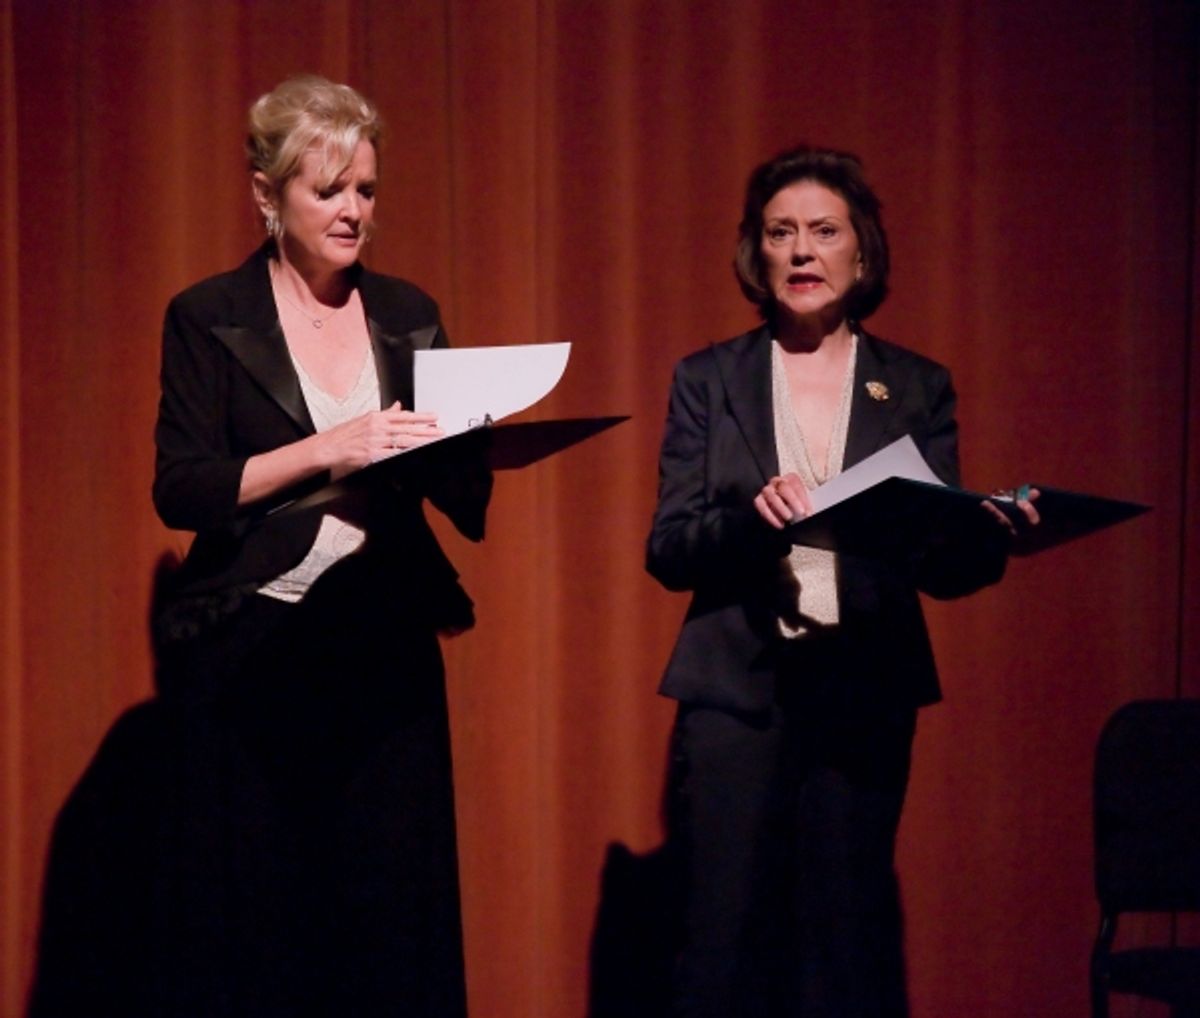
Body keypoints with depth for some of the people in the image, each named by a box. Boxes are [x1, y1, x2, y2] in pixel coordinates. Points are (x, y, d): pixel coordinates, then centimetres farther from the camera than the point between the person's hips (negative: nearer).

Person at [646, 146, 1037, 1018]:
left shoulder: (918, 388, 8)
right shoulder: (708, 380, 6)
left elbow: (942, 564, 4)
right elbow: (667, 551, -1)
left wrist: (994, 532, -17)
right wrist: (753, 518, -20)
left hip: (867, 692, 1)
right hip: (737, 690, 0)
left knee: (847, 933, 2)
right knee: (729, 936, -2)